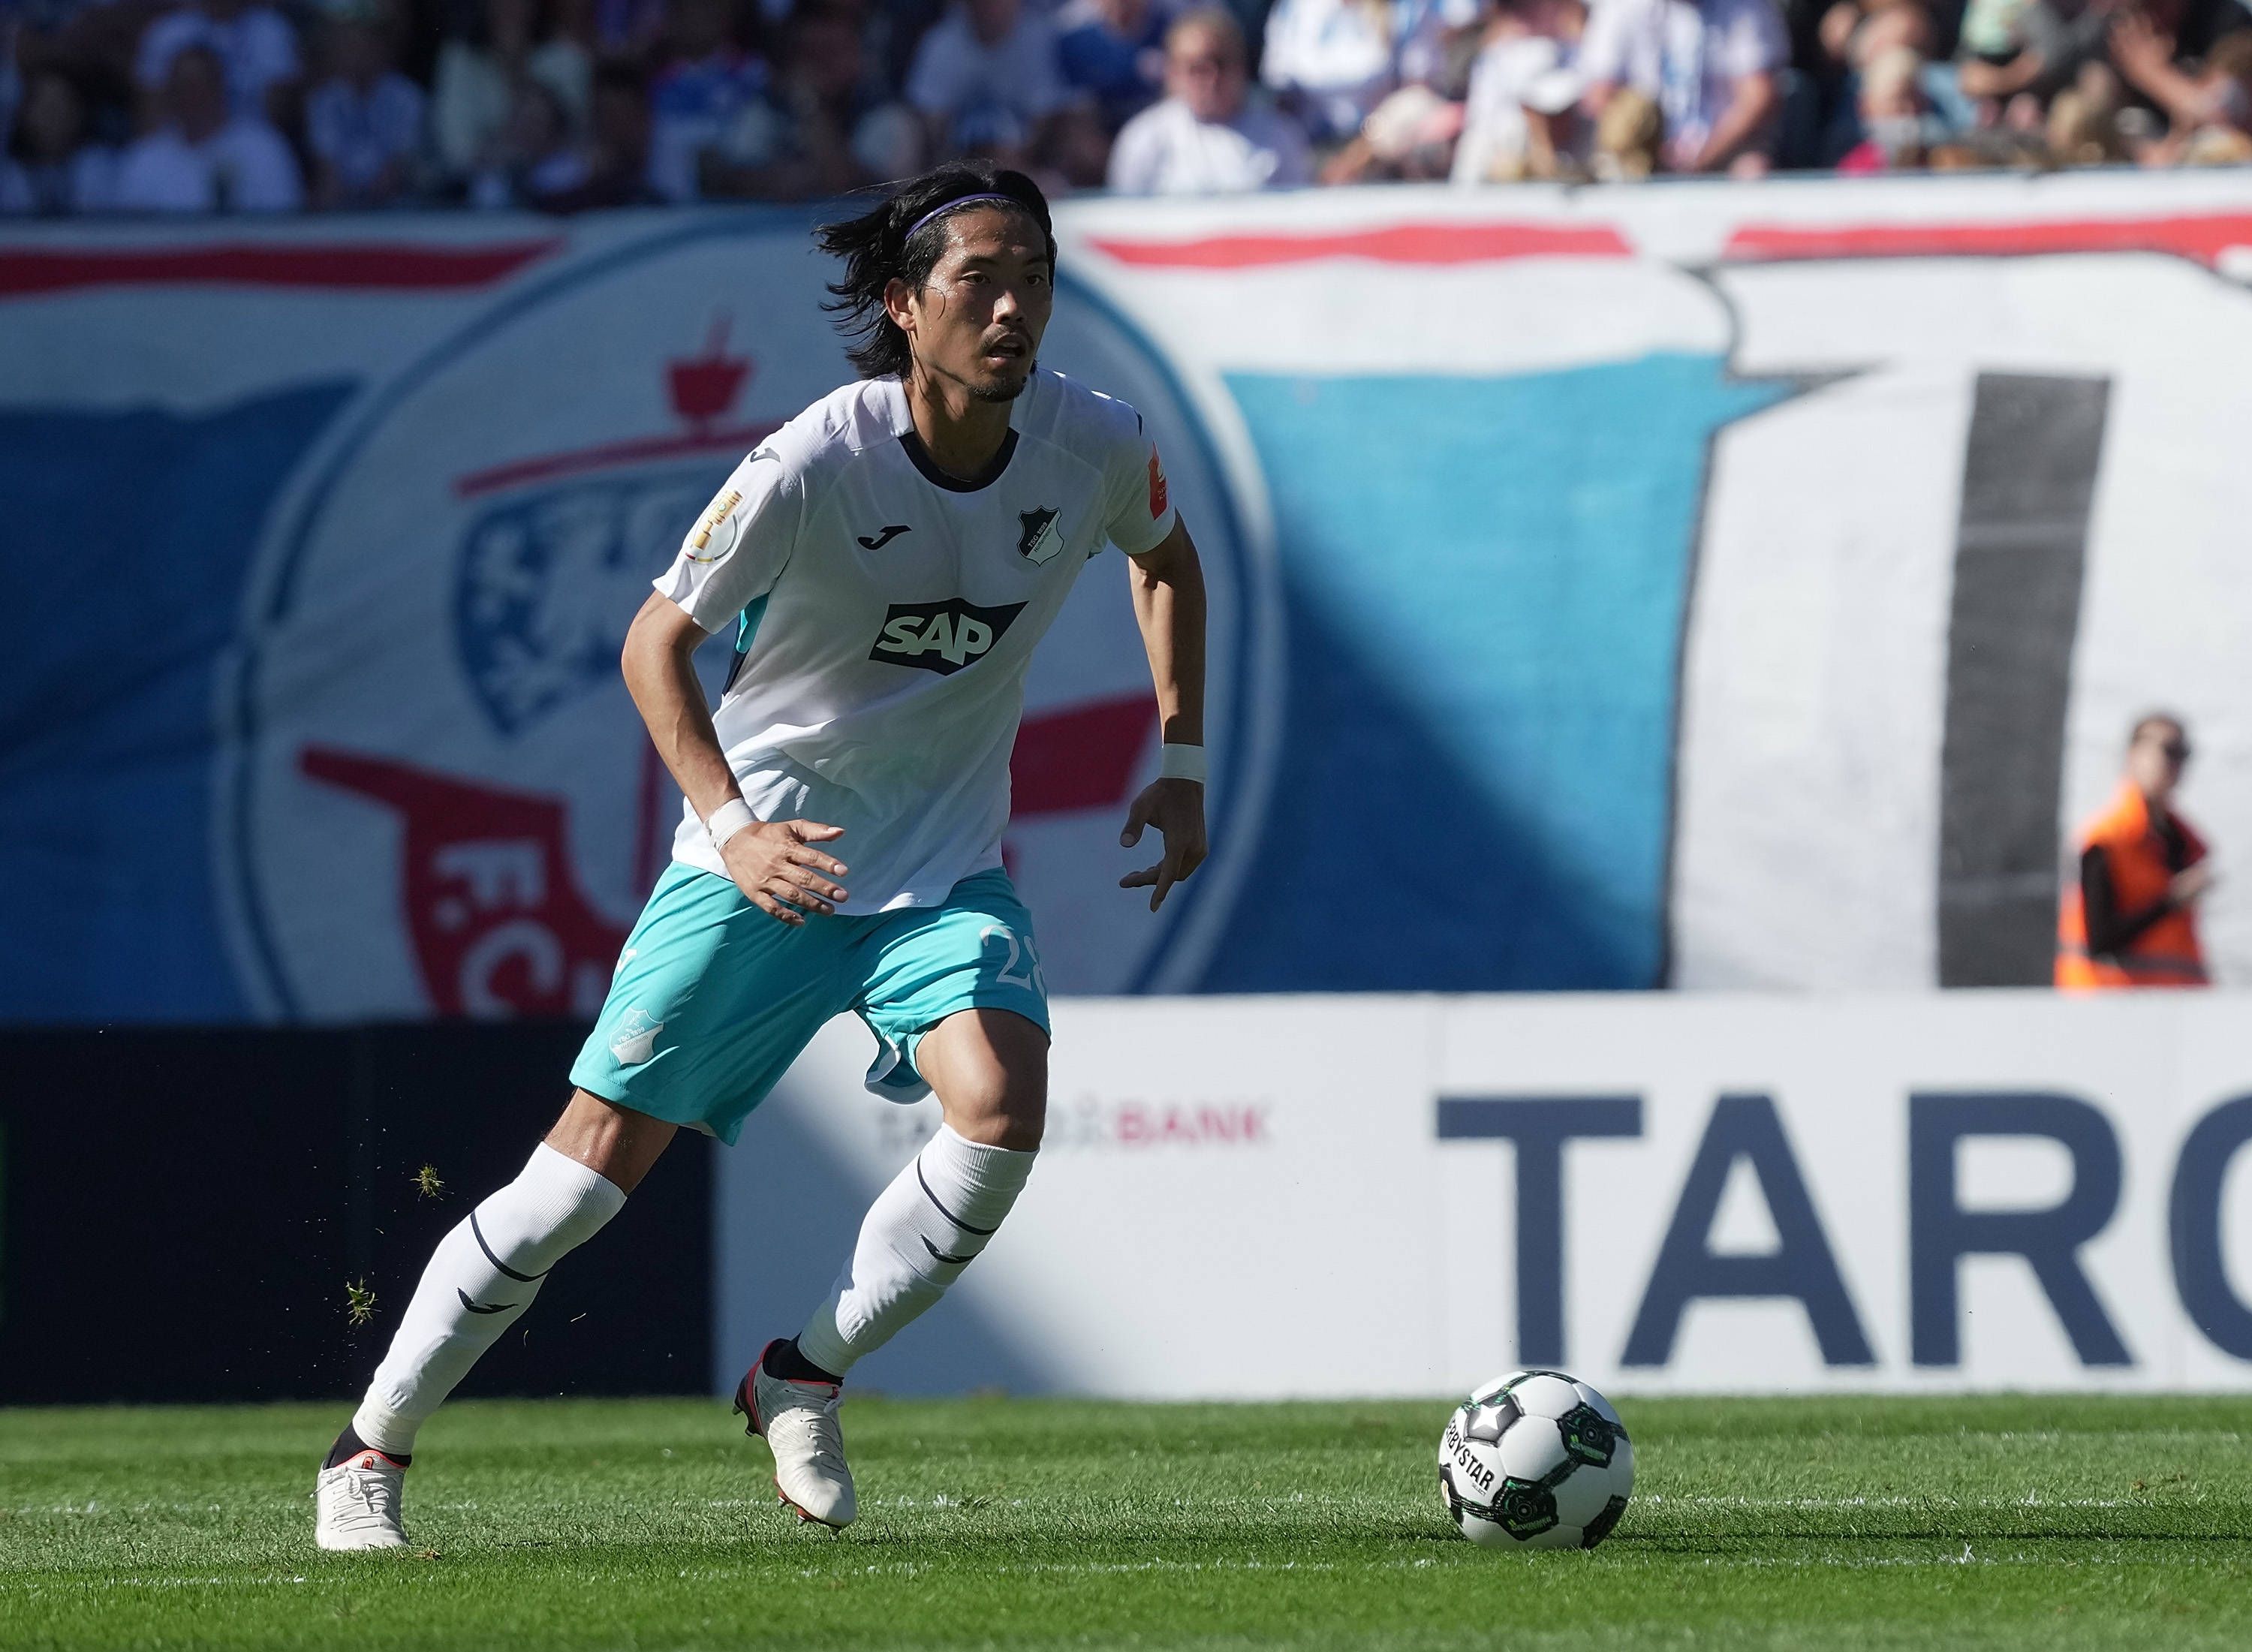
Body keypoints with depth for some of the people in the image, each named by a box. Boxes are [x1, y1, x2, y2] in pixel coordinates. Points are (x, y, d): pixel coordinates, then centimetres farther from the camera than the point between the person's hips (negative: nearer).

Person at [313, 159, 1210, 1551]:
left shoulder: (1098, 445, -11)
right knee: (599, 1160, -5)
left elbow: (1169, 561, 14)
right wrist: (733, 828, -26)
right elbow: (656, 644, -13)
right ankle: (373, 1452, 10)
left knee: (1003, 1106, -24)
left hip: (948, 863, 3)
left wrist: (1184, 765, 8)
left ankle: (805, 1381, -1)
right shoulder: (812, 467, -23)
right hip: (769, 847, -3)